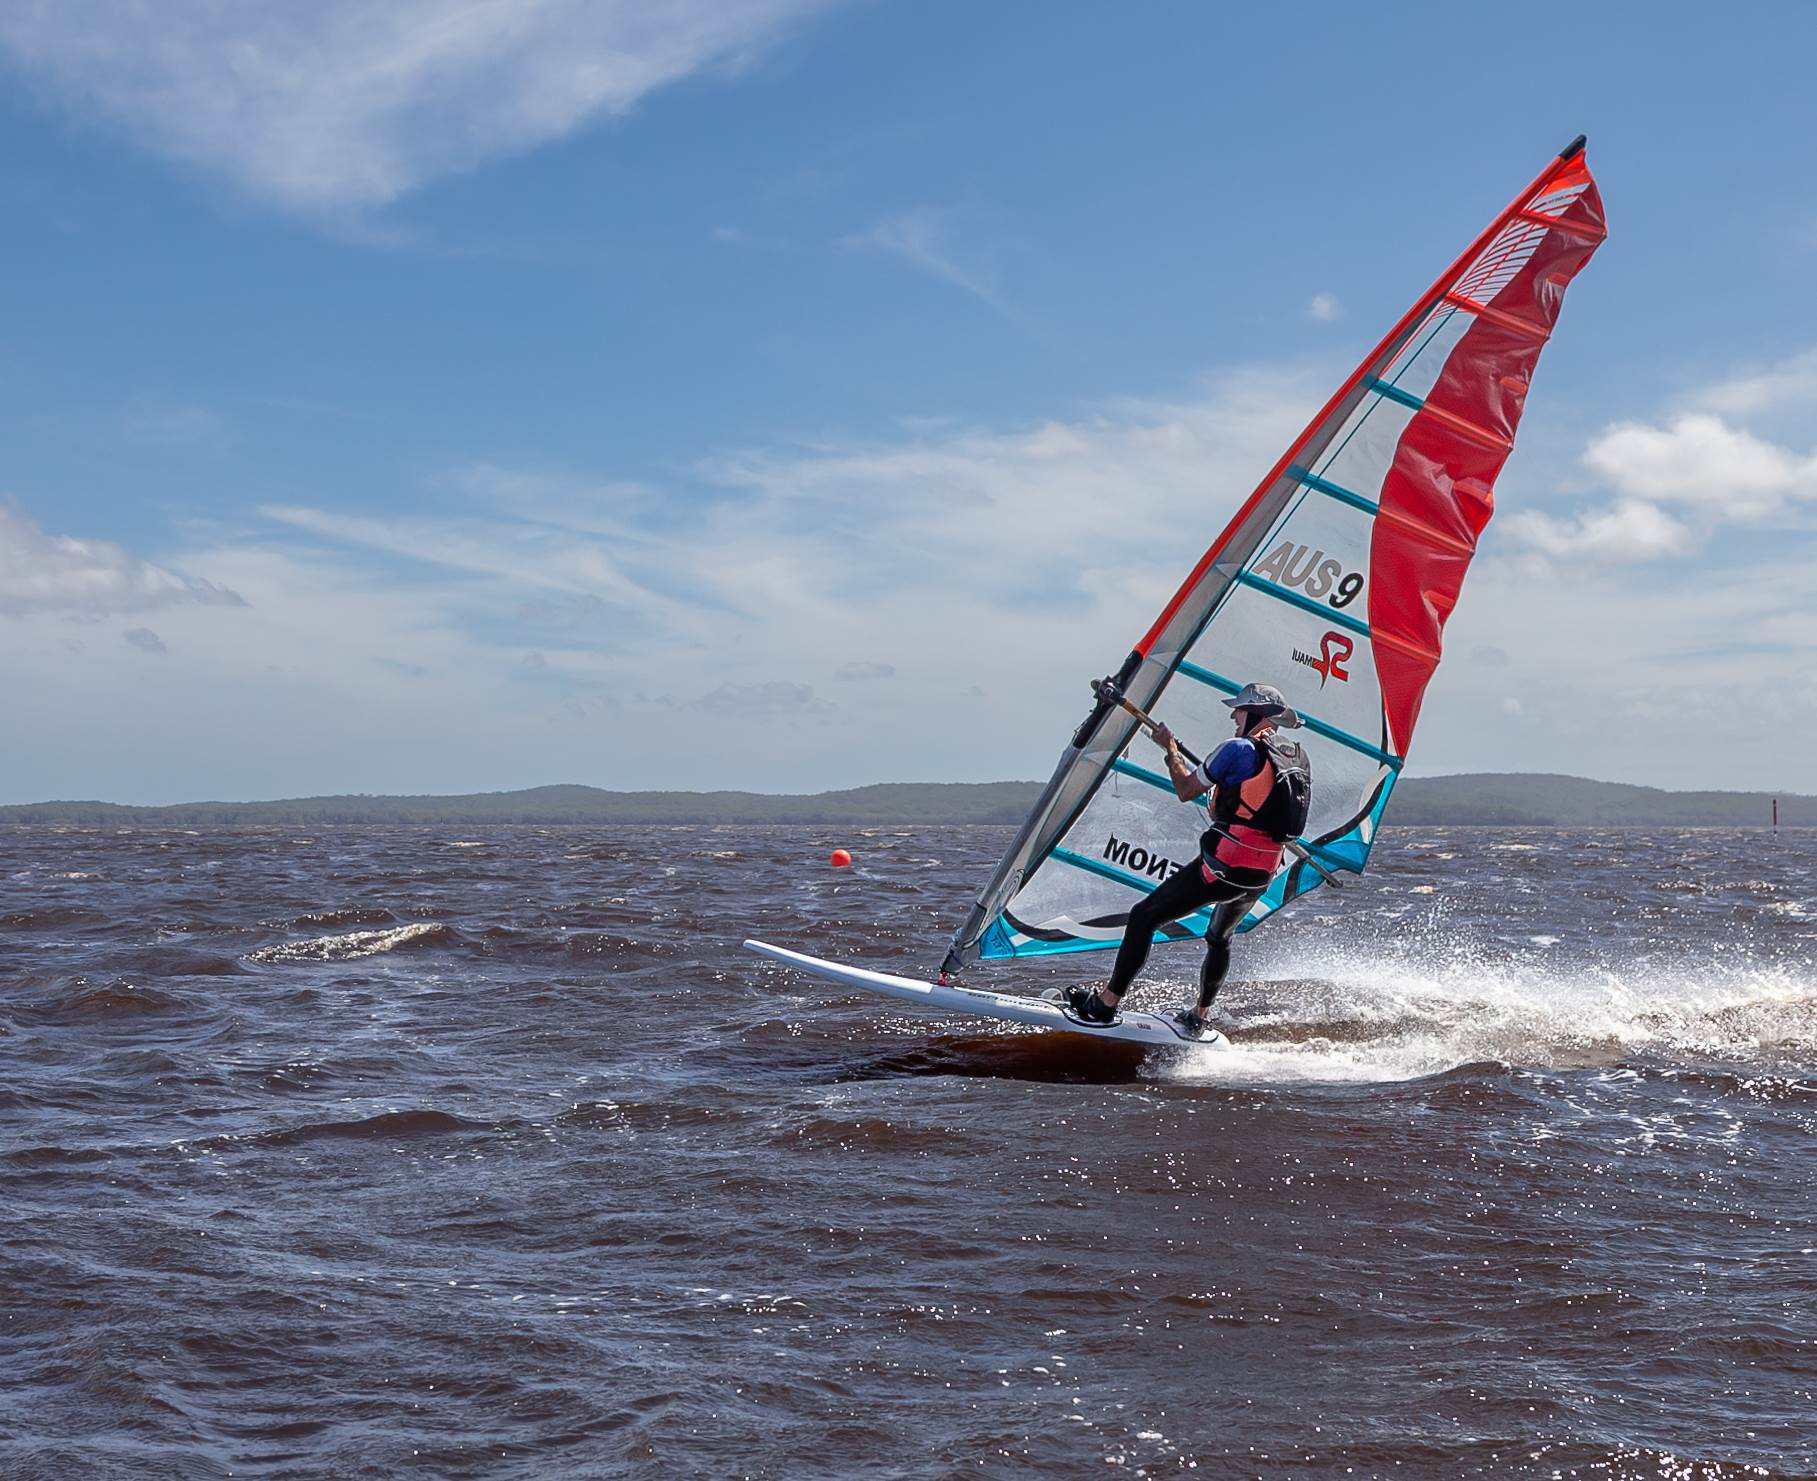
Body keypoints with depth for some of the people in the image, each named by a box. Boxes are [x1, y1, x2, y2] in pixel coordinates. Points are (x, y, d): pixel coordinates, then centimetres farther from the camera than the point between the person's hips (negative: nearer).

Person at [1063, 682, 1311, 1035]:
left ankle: (1105, 1003, 4)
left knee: (1144, 917, 3)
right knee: (1220, 938, 31)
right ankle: (1198, 1017, 37)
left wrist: (1171, 750, 9)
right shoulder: (1300, 759, 11)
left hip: (1223, 867, -7)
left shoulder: (1240, 749, -11)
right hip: (1262, 878, 7)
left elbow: (1185, 791, -5)